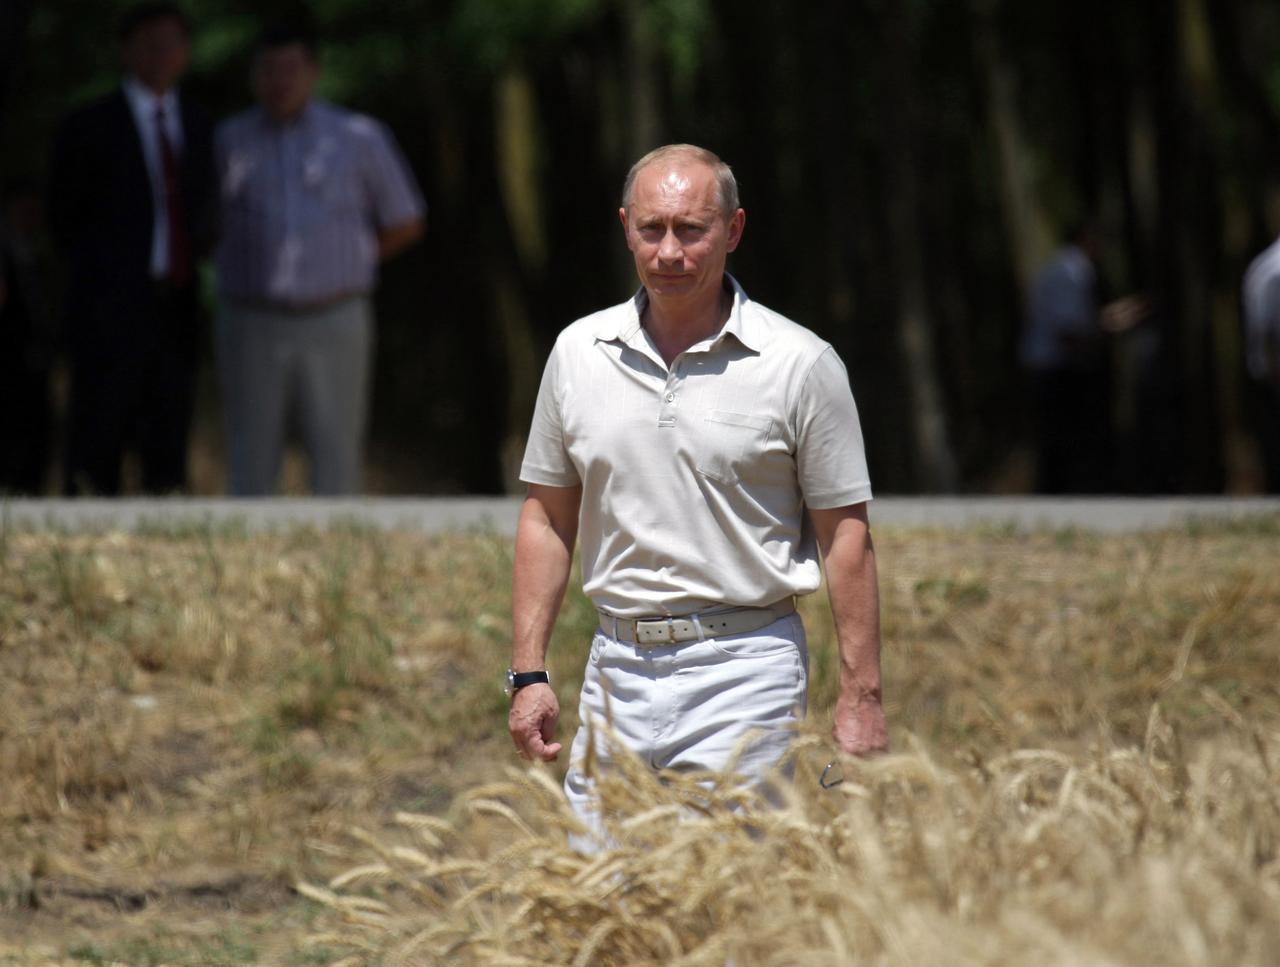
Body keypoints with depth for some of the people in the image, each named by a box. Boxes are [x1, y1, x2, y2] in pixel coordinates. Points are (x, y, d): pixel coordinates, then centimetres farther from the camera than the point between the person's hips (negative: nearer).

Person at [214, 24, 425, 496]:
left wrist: (343, 264, 10)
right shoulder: (229, 142, 4)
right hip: (254, 327, 1)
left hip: (333, 325, -1)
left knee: (336, 457, -5)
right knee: (252, 460, -1)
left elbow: (405, 224, 11)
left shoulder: (359, 138, 1)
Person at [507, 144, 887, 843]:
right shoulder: (578, 353, 7)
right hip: (617, 668, 4)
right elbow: (548, 517, 14)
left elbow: (845, 532, -2)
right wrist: (529, 672, 7)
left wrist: (861, 694, -6)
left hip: (745, 674, -4)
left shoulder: (799, 364, -4)